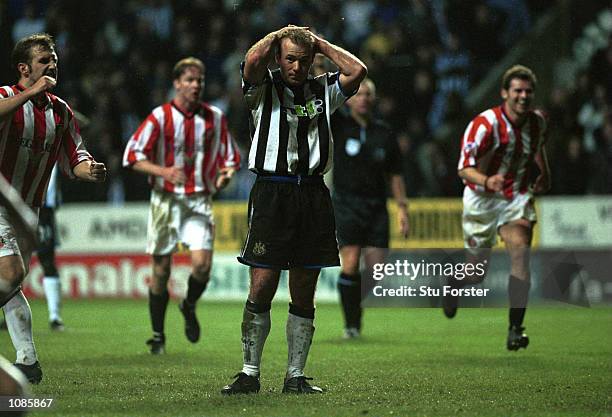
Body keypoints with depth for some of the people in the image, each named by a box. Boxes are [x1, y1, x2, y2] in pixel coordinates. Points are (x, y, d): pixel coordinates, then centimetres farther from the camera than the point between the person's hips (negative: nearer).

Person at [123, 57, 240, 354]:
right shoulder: (160, 117, -5)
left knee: (202, 264, -14)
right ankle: (158, 335, 15)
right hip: (166, 199, -2)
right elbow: (132, 156, -6)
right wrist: (163, 171, -21)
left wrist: (226, 174, -7)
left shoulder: (215, 117, 5)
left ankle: (189, 307, 19)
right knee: (161, 269, 1)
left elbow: (230, 157, 15)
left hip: (200, 201, 2)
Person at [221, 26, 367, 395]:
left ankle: (296, 376, 11)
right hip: (272, 194, -3)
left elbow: (357, 71, -2)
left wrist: (320, 43, 7)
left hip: (313, 196, 3)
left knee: (304, 294, 5)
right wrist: (279, 35, 2)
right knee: (262, 288, -7)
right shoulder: (264, 88, 5)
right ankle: (250, 372, 0)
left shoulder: (323, 90, 14)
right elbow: (253, 60, -16)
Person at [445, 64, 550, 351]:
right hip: (482, 200, -3)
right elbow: (464, 168, -24)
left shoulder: (537, 121, -2)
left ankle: (515, 330, -21)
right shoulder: (485, 124, -20)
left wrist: (544, 175, 25)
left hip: (517, 198, 3)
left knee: (520, 255, -21)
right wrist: (486, 181, -42)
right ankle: (454, 284, 45)